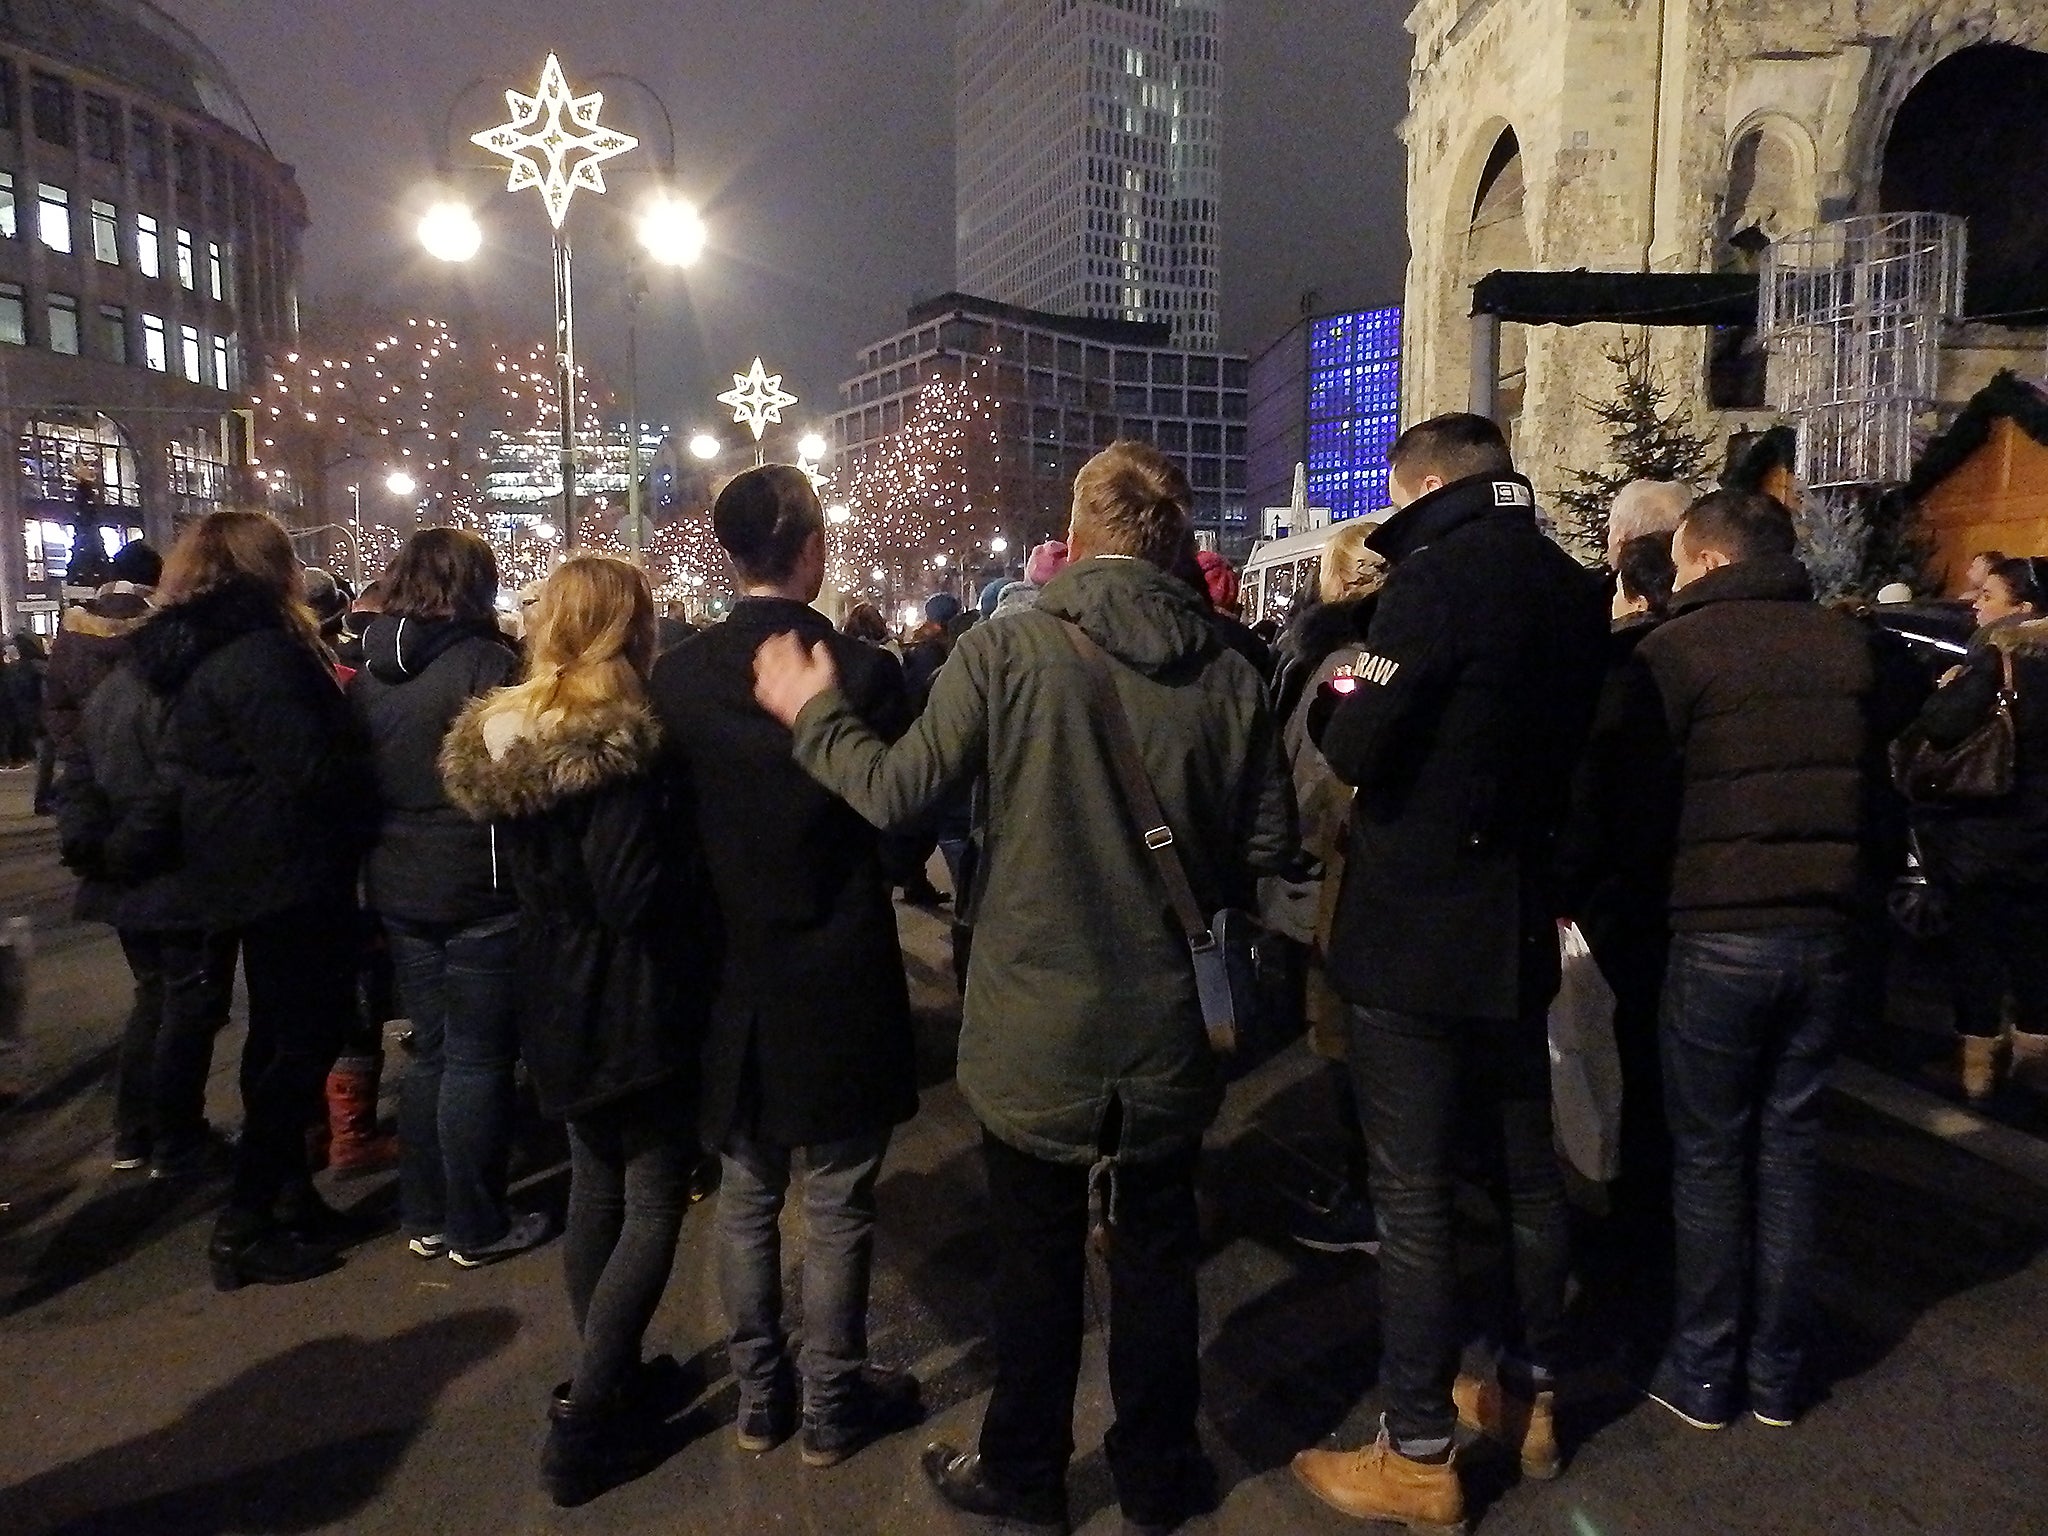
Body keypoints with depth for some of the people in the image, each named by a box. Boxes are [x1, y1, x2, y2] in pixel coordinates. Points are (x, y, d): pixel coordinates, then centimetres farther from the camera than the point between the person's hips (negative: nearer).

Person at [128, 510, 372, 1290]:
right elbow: (314, 769, -25)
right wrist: (373, 775, -8)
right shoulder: (258, 654, -20)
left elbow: (182, 772, 16)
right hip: (291, 875, -10)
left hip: (245, 874, 10)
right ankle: (244, 1226, 5)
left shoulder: (195, 650, 10)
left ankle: (289, 1196, 29)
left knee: (279, 1035, 17)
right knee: (306, 1041, -1)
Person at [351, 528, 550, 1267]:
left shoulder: (367, 674, 6)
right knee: (478, 1060, 4)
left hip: (399, 888, 7)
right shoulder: (484, 663, -15)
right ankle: (477, 1227, 14)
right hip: (480, 890, -7)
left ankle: (422, 1218, 26)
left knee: (430, 1052, 17)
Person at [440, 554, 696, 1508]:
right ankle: (583, 1430, 4)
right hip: (629, 1005, -9)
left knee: (595, 1187, 20)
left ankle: (608, 1379, 33)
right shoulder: (612, 745, -21)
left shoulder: (504, 735, 5)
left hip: (557, 999, 9)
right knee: (654, 1206, 2)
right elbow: (635, 894, -25)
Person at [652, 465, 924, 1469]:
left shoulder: (679, 676, -6)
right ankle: (832, 1404, 27)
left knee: (746, 1198, 19)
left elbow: (672, 817, 0)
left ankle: (758, 1394, 33)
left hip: (730, 975, 4)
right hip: (837, 980, -3)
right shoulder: (863, 672, -15)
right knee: (837, 1207, 12)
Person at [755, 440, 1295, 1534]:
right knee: (1155, 1255, 19)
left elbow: (895, 792, -17)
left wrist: (812, 714, 1)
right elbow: (1267, 847, -1)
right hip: (1166, 1030, 2)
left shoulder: (1009, 649, -15)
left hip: (1036, 1027, -2)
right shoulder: (1228, 671, -6)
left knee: (1038, 1260, 15)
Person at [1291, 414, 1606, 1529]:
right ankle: (1529, 1397, 35)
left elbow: (1356, 749, -18)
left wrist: (1332, 704, 1)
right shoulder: (1569, 586, 8)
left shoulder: (1439, 573, -16)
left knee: (1412, 1199, 2)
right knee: (1527, 1169, 19)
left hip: (1415, 935, -8)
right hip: (1515, 925, 8)